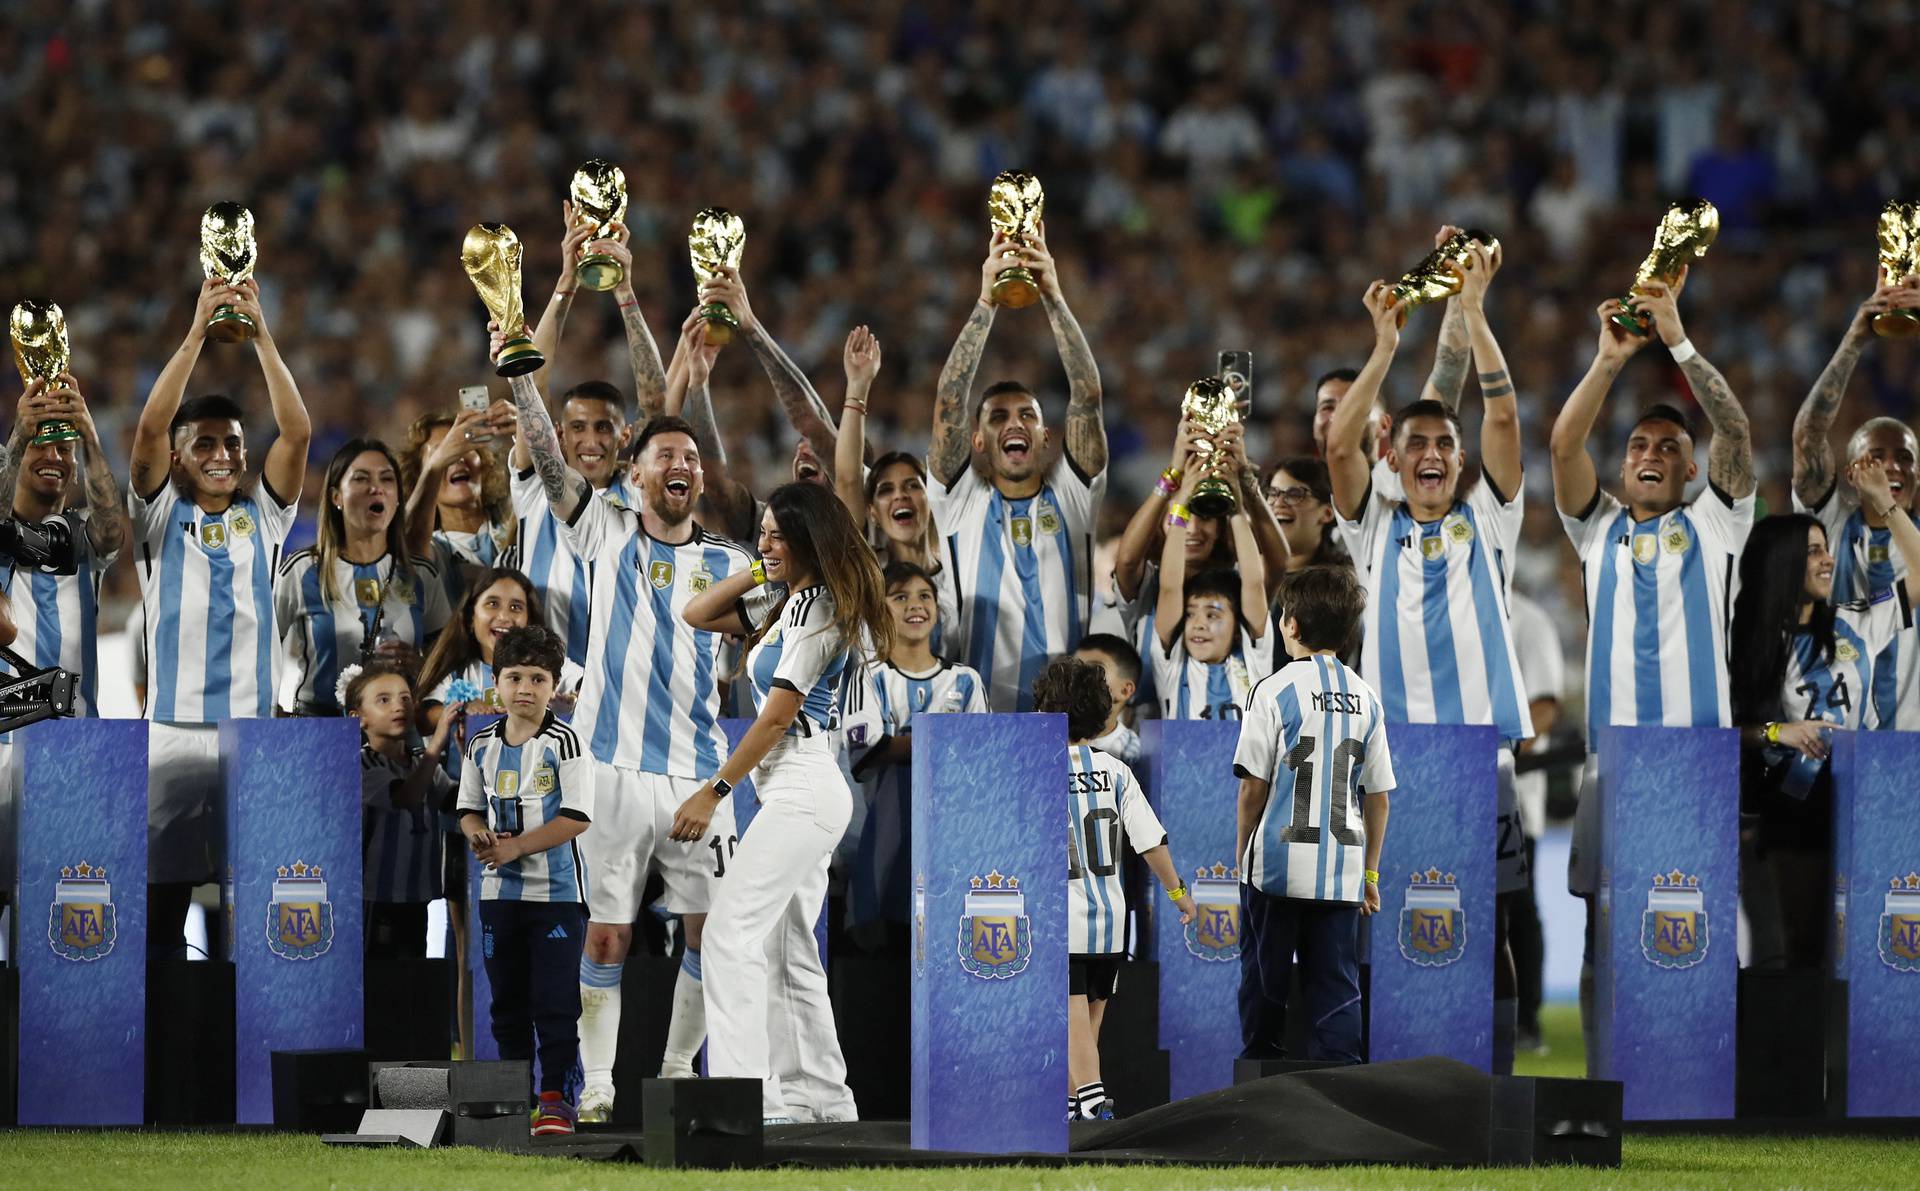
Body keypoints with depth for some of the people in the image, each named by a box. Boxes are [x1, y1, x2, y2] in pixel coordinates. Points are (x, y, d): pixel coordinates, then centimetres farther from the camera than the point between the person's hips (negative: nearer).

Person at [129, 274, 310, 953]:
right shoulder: (162, 515, 7)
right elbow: (149, 429, -8)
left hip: (254, 727, 1)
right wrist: (197, 333, -14)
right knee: (164, 889, -3)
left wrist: (261, 335, -10)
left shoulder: (261, 516, 11)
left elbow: (297, 433, -2)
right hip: (174, 728, -1)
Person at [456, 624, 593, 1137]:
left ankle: (556, 1099, -1)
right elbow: (469, 808, 15)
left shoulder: (563, 743, -9)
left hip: (557, 889, -5)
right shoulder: (482, 746, 7)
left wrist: (516, 847, -19)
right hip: (500, 889, 5)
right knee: (507, 1000, 11)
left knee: (555, 1002, -6)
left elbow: (577, 818, -14)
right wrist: (480, 837, -8)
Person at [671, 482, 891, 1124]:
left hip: (803, 788, -10)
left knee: (730, 934, -18)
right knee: (787, 953, 12)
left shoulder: (822, 609, -12)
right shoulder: (783, 603, 17)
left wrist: (713, 792, -16)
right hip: (792, 791, 10)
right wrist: (759, 571, 10)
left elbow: (777, 715, -16)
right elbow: (697, 615, 21)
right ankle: (819, 1097, 16)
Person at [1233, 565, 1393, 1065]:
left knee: (1264, 981, 10)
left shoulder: (1275, 691, -7)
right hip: (1342, 871, 3)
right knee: (1337, 987, 3)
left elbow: (1253, 787, -7)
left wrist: (1240, 855, 5)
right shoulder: (1366, 699, 5)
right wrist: (1370, 872, 16)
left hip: (1278, 861, -3)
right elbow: (1378, 798, 8)